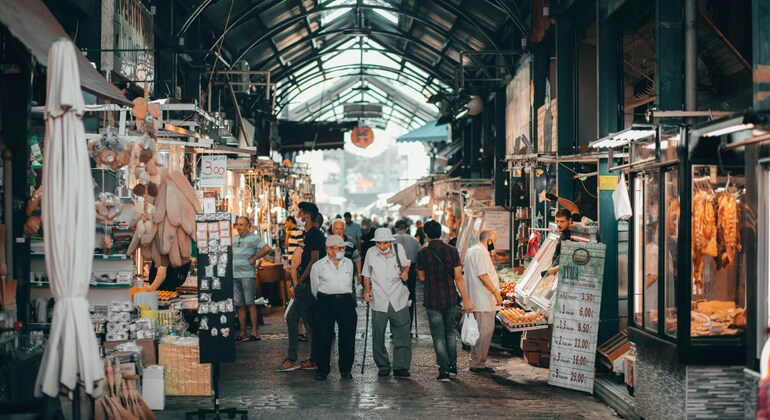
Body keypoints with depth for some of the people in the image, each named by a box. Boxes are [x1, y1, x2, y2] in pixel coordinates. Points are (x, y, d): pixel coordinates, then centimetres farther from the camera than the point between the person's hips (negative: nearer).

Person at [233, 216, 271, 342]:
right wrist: (231, 262, 14)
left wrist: (253, 259, -12)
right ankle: (242, 334, 10)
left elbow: (267, 248, -17)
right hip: (234, 276, 6)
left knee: (250, 304, -6)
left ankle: (254, 333, -3)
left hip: (247, 275, -6)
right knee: (240, 305, 7)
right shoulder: (234, 239, 17)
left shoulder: (253, 238, -4)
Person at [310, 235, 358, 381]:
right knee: (323, 337, -1)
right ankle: (322, 370, 11)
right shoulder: (318, 266, 3)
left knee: (348, 337, 1)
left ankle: (345, 369, 13)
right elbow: (314, 289, 11)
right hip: (325, 304, -2)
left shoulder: (348, 263, 13)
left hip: (346, 303, 3)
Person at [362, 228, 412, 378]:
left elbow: (406, 264, 20)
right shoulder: (371, 253, -1)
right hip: (379, 302, 0)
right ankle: (383, 366, 19)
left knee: (402, 336, -3)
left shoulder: (399, 249, 0)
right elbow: (367, 275, 12)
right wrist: (367, 290, -2)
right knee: (378, 337, 5)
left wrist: (406, 272, -1)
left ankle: (400, 367, 3)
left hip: (398, 301, 0)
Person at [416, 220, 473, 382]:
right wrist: (466, 300, -1)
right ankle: (453, 365, 26)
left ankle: (444, 371, 0)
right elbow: (458, 278, -5)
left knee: (438, 335, 4)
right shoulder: (452, 251, -5)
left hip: (432, 301, -2)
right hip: (450, 299, 2)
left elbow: (422, 277, 3)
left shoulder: (423, 253, -10)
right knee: (450, 331, 21)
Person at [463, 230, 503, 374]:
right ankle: (478, 363, -4)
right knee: (485, 331, -7)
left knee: (480, 331, 16)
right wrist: (496, 292, -21)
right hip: (484, 301, -11)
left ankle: (476, 362, 21)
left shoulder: (471, 250, 18)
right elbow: (483, 275, -23)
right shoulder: (481, 252, -15)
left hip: (475, 300, 11)